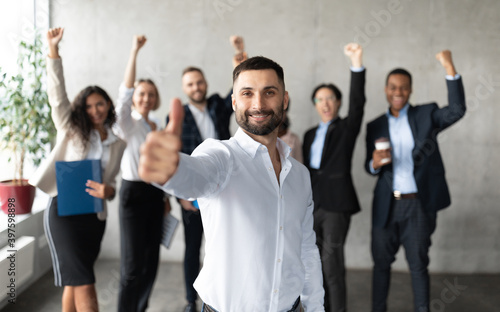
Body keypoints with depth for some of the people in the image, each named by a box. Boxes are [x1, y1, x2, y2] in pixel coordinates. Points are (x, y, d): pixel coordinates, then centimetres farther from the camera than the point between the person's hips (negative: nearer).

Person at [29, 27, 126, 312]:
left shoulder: (119, 143, 10)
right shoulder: (70, 129, 3)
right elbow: (57, 93, -6)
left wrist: (109, 191, -11)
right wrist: (53, 49, -14)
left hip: (95, 215, 4)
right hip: (64, 210, -4)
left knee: (74, 281, 13)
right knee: (84, 284, -8)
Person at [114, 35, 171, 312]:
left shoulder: (157, 127, 12)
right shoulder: (127, 123, -6)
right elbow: (125, 92, -24)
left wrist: (166, 196, 18)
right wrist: (134, 51, -30)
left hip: (155, 194, 6)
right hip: (133, 193, -6)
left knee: (151, 260, 11)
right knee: (133, 265, -5)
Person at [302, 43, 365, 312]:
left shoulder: (346, 128, 3)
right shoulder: (310, 135, 18)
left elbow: (357, 103, -14)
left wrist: (356, 64, -26)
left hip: (336, 203, -5)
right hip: (311, 203, 5)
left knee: (332, 262, -8)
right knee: (317, 263, 10)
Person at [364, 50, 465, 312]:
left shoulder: (426, 114, 2)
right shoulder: (375, 126, 8)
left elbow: (456, 110, -16)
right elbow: (370, 167, 10)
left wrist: (450, 69, -25)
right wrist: (375, 163, -15)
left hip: (418, 204, -2)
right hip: (386, 205, 2)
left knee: (418, 264, 7)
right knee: (381, 261, 11)